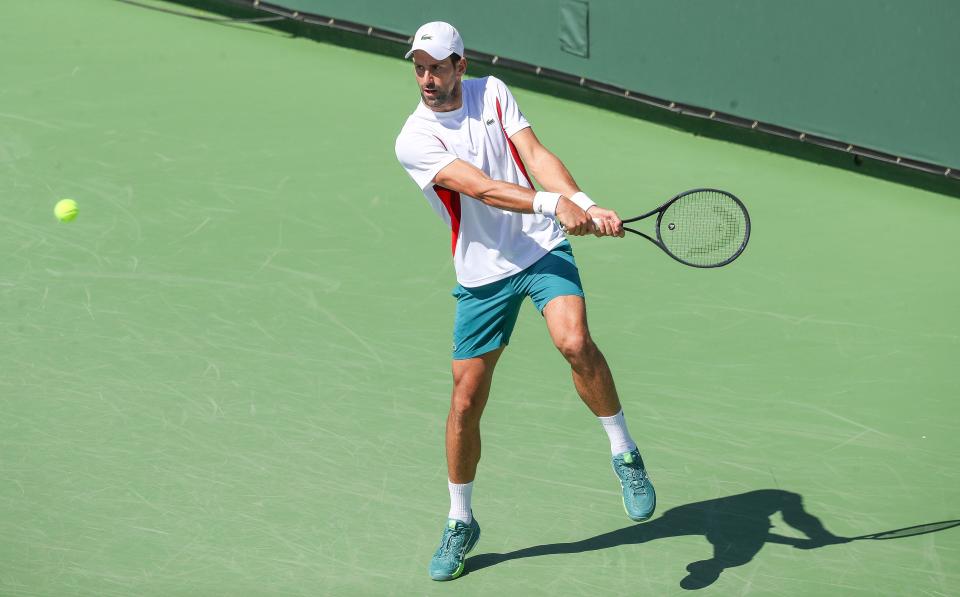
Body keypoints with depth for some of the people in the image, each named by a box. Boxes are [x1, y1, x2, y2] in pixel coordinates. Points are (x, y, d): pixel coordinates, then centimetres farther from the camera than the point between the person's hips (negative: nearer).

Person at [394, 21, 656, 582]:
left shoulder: (492, 92, 1)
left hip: (544, 247, 1)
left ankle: (626, 456, -7)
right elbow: (479, 187, -22)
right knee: (466, 400, 1)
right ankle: (460, 524, 21)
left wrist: (586, 205, -25)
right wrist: (553, 203, -34)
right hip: (482, 274, -1)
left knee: (575, 342, -27)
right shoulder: (414, 140, -10)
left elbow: (535, 155, -9)